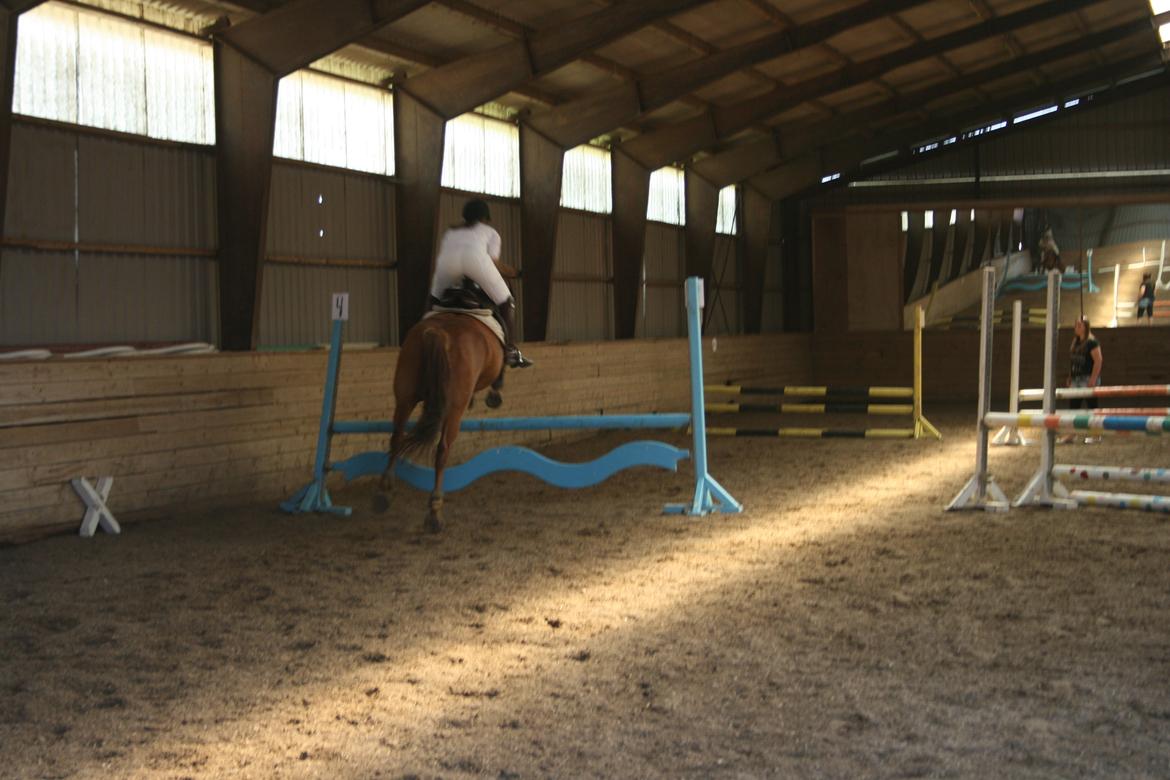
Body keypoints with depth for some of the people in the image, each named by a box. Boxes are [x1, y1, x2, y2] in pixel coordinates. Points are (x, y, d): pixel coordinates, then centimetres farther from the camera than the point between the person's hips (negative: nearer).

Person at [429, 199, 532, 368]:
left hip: (447, 259, 3)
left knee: (434, 300, 28)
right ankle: (510, 351, 5)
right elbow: (494, 261, 17)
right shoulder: (490, 232, 32)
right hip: (476, 257, -3)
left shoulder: (450, 232, 40)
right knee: (507, 303, 13)